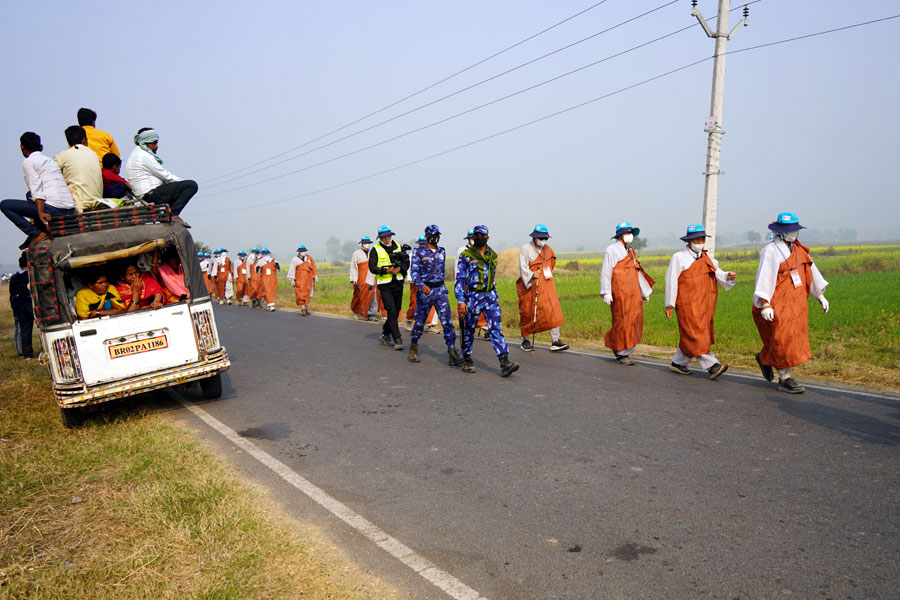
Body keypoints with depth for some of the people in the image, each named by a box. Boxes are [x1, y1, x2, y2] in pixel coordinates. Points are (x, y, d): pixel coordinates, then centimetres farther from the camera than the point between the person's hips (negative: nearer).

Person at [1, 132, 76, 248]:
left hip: (53, 209, -8)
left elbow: (37, 189, -13)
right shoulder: (50, 160, 24)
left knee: (5, 205, 4)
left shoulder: (28, 162, 1)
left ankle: (37, 234, -9)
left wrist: (41, 212, -22)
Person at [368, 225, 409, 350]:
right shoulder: (376, 250, -1)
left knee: (396, 311, 11)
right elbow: (372, 268, -7)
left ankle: (385, 334, 28)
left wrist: (399, 269, -13)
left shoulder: (399, 247, 10)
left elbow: (406, 263, 7)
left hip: (398, 283, 5)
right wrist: (387, 270, -20)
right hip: (385, 285, -5)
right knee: (391, 312, -10)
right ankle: (397, 340, -7)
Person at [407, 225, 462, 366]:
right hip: (425, 291, -3)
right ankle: (413, 347, 30)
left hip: (440, 290, 4)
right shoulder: (419, 252, -4)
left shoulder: (442, 252, 11)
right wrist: (421, 285, -29)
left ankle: (452, 353, -8)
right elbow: (414, 272, -12)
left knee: (447, 321, -7)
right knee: (420, 322, 7)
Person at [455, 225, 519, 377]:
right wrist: (460, 301, -15)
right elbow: (459, 279, -7)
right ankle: (467, 361, 25)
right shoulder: (466, 256, -4)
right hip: (472, 297, -3)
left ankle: (505, 363, -14)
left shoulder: (493, 255, 11)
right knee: (469, 330, 8)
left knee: (496, 328, -7)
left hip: (490, 296, 3)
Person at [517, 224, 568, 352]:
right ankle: (525, 340, 22)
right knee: (528, 313, 5)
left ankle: (555, 341, -6)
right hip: (530, 285, -4)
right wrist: (532, 275, -29)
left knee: (553, 310, -7)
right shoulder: (526, 249, -7)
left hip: (546, 286, 5)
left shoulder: (548, 249, 11)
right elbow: (523, 268, -14)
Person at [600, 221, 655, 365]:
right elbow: (606, 272, -11)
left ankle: (613, 342, 20)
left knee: (635, 318, 4)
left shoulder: (630, 251, 19)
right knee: (622, 321, -3)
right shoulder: (612, 250, -5)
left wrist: (644, 291, 23)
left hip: (632, 292, 8)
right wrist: (606, 293, -17)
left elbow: (637, 272, 24)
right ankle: (621, 354, 6)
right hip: (619, 292, -8)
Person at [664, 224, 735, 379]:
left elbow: (718, 275, 11)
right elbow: (671, 281, -4)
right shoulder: (679, 257, -1)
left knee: (689, 337, 10)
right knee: (695, 335, -10)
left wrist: (728, 276, -13)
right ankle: (712, 366, -12)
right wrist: (669, 305, -6)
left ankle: (678, 363, 21)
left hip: (704, 305, 7)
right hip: (688, 305, -6)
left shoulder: (707, 257, 17)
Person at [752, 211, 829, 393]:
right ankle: (785, 379, 2)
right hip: (777, 303, -8)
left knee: (794, 339, 10)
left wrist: (821, 295, 16)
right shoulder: (771, 251, -12)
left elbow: (810, 271, 19)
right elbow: (765, 278, -18)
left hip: (795, 303, 8)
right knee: (783, 339, -7)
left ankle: (764, 359, 33)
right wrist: (765, 305, -24)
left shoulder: (797, 249, 12)